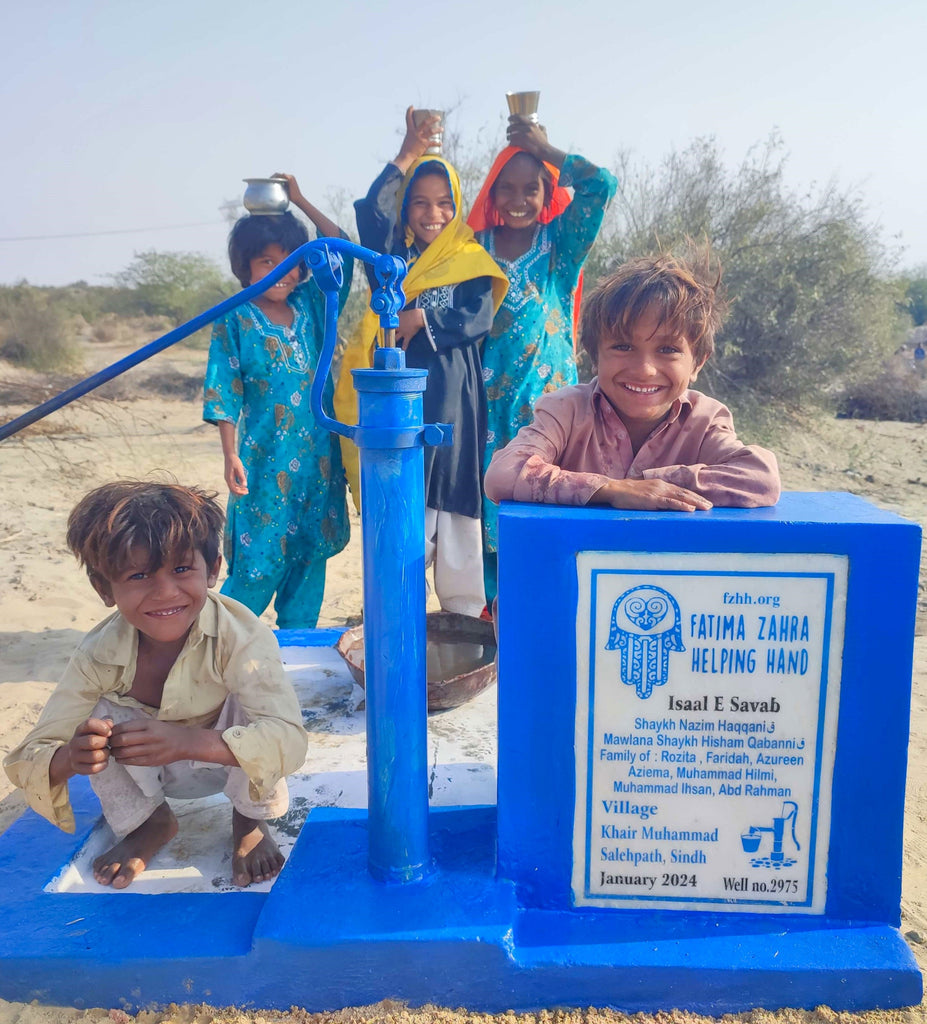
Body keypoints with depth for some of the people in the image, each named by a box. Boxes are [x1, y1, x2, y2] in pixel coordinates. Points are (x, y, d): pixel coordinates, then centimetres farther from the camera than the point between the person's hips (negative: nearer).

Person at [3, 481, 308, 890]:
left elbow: (289, 739, -44)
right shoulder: (99, 654, -25)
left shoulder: (241, 636, -35)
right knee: (103, 717, -25)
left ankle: (251, 820, -2)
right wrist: (70, 758, -49)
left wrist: (189, 741, -59)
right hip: (154, 772, 3)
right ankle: (149, 824, 4)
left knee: (247, 703, -32)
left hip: (230, 762, -2)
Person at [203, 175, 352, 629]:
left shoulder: (310, 305, 9)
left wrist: (300, 201, 9)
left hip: (318, 456, 5)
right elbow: (224, 392, -6)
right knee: (260, 560, -3)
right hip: (266, 458, -5)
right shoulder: (235, 320, -3)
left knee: (311, 553, 10)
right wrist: (231, 456, -12)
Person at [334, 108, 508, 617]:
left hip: (451, 394, -2)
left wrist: (420, 319, -13)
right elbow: (371, 212, -4)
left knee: (453, 505, 0)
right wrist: (409, 152, -9)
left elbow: (478, 320, -7)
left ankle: (466, 616, 10)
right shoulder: (395, 256, 14)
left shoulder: (472, 262, 8)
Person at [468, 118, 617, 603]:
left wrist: (544, 148, 0)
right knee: (489, 505, 2)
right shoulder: (477, 246, 10)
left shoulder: (561, 244, 6)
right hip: (489, 398, 1)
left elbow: (601, 184, -7)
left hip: (547, 395, -1)